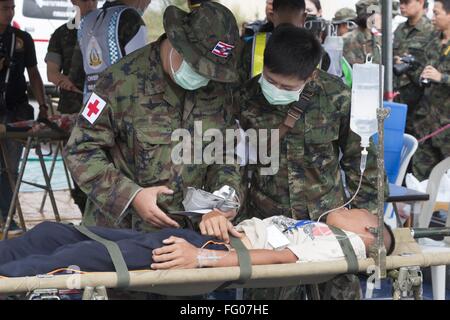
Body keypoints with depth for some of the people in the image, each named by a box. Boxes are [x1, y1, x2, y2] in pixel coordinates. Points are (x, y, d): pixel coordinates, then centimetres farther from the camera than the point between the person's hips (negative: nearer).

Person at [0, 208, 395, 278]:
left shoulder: (346, 243, 5)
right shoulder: (307, 225, 32)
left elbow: (282, 257, -11)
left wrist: (202, 257, -24)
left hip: (217, 253, -8)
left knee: (80, 256, -29)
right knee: (53, 232, -4)